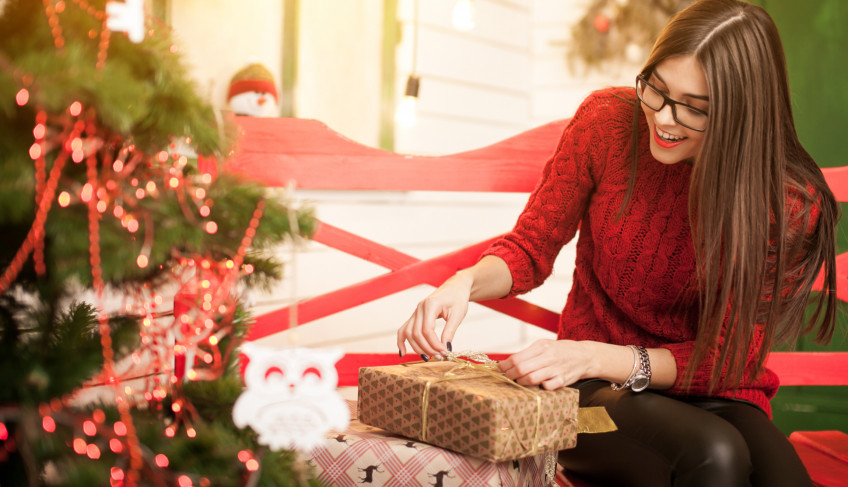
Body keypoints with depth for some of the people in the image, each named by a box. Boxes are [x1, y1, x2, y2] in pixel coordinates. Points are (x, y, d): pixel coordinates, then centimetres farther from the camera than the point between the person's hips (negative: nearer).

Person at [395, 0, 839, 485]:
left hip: (715, 397, 1)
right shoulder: (608, 120, -9)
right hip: (599, 391, -1)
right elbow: (531, 248, 1)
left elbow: (728, 358, -11)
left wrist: (597, 358, -27)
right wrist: (467, 283, -22)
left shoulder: (792, 201, -13)